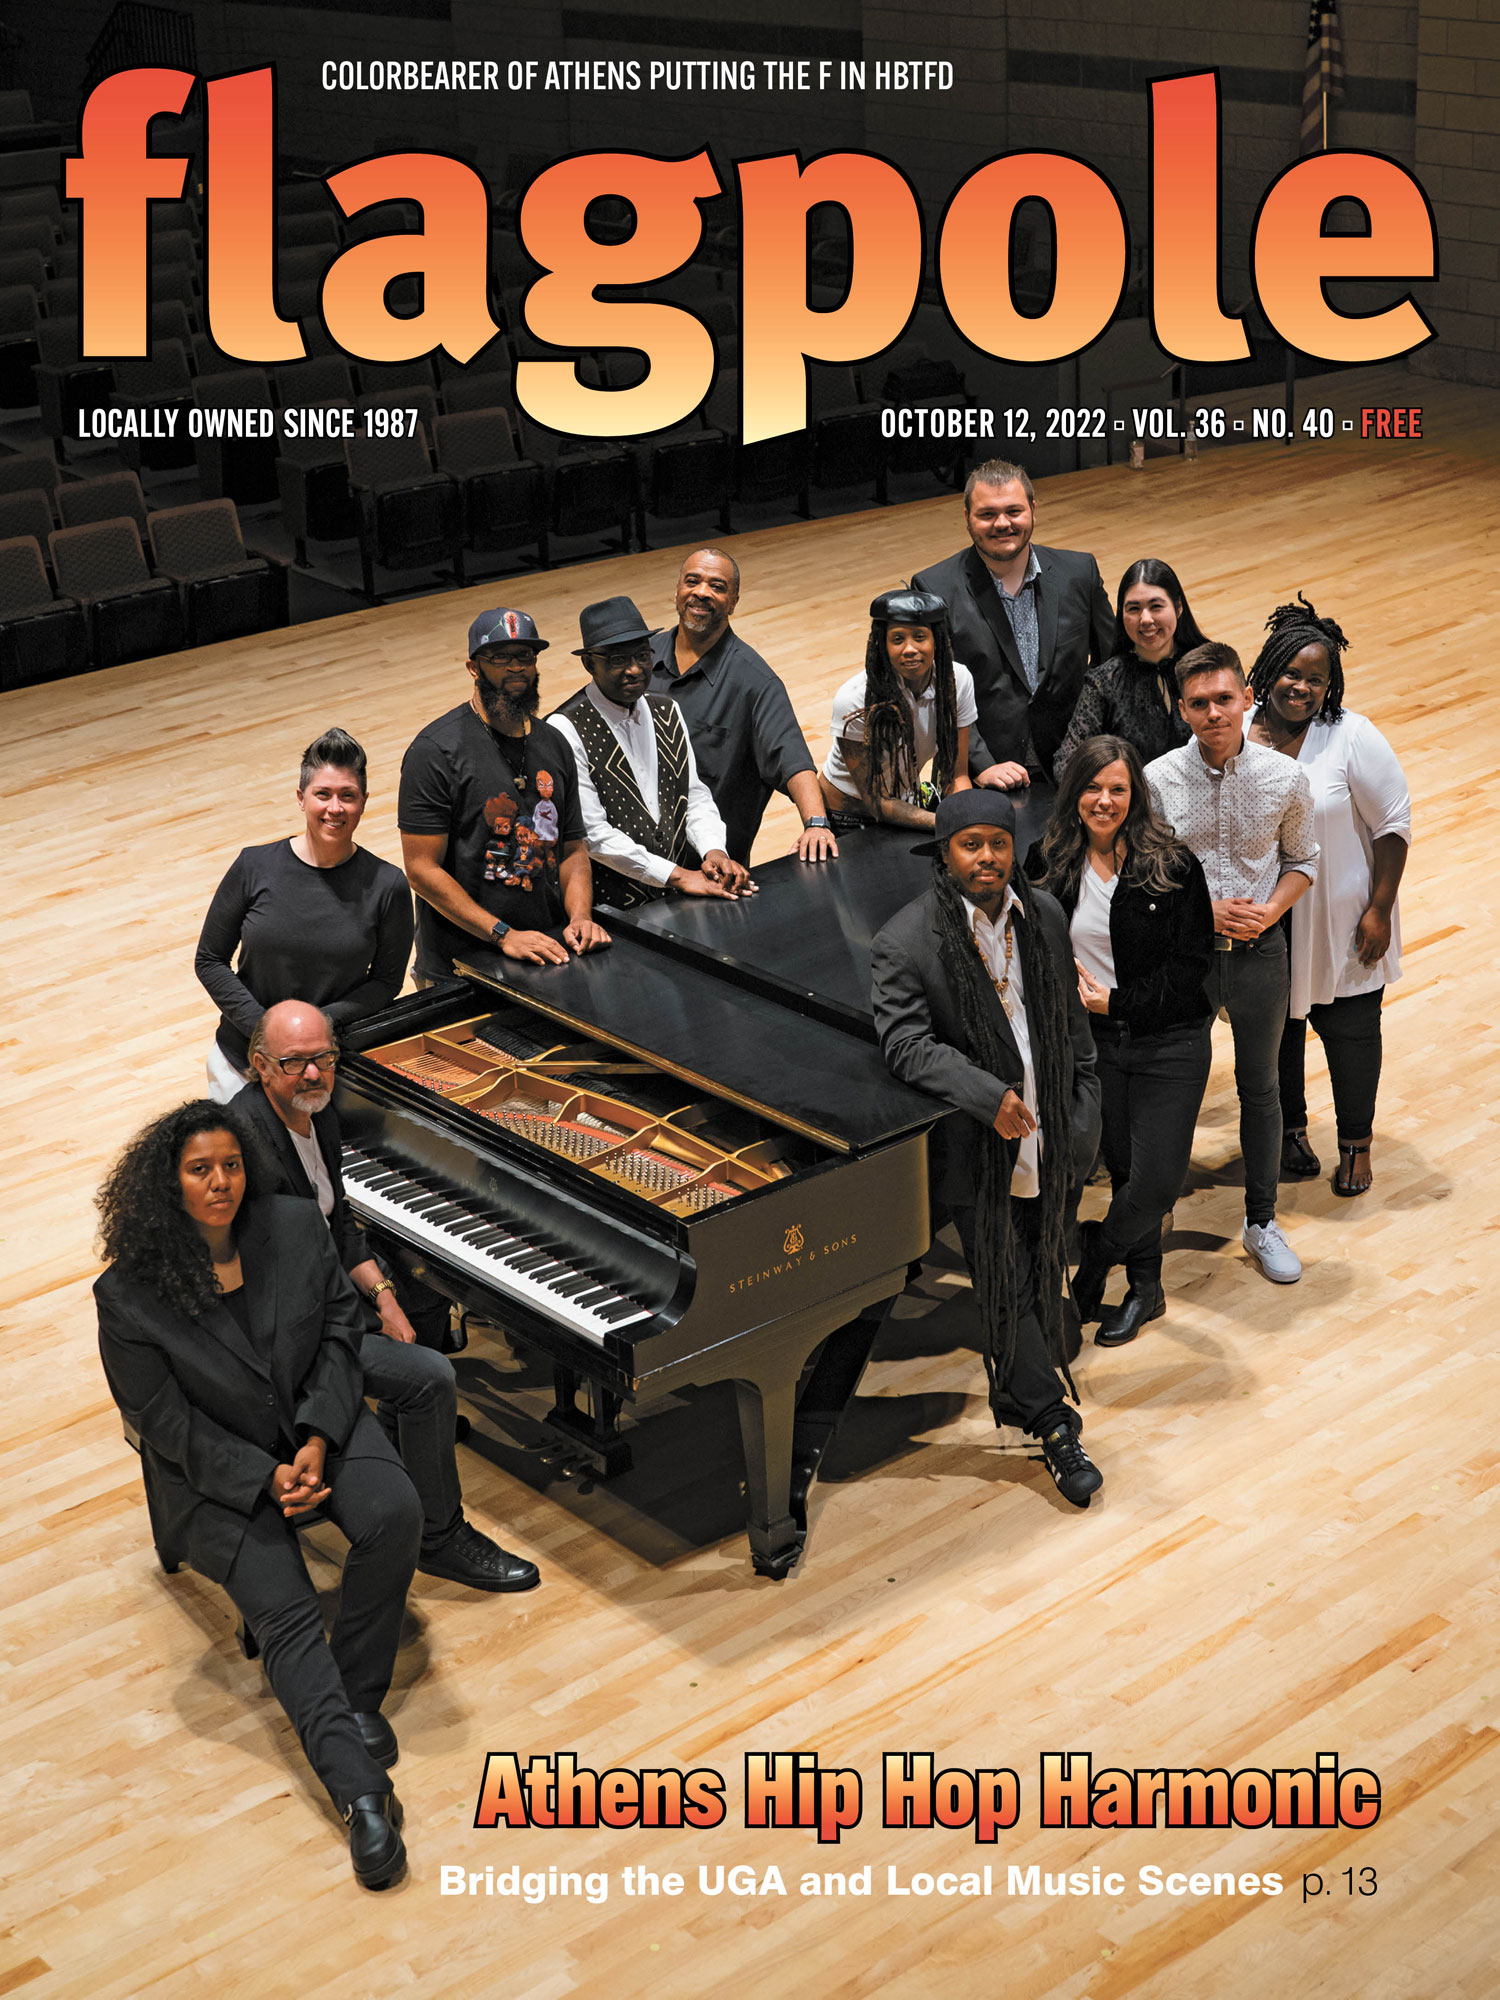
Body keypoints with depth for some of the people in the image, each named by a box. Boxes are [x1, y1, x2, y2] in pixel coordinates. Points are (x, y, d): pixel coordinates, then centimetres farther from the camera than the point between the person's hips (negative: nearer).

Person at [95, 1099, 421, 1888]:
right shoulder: (129, 1296, -14)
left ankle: (357, 1694, -7)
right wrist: (264, 1479, -21)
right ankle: (363, 1793, -32)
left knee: (394, 1513, -27)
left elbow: (340, 1332, 1)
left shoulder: (297, 1228, -4)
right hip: (216, 1473, -3)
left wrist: (318, 1440, -13)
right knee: (284, 1611, -21)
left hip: (317, 1428, 3)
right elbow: (169, 1424, -11)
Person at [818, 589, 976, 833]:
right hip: (849, 814, -4)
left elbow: (956, 774, -6)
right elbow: (874, 800, -22)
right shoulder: (854, 699, -27)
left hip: (908, 798, 4)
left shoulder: (958, 679, -14)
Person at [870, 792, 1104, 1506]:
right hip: (981, 1150, -5)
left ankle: (1017, 1389, 37)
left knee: (1043, 1276, 18)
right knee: (1005, 1289, 1)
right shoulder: (905, 943, -17)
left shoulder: (1043, 914, 2)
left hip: (1052, 1136, 5)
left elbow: (1070, 1018, 11)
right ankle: (1052, 1424, 11)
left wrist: (1084, 1110, 8)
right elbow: (907, 1044, -23)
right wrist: (991, 1097, -31)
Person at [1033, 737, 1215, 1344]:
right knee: (1124, 1170, 10)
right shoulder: (1052, 865, 0)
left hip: (1169, 1042, -3)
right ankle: (1144, 1289, 28)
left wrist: (1116, 1001, -14)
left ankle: (1089, 1274, 16)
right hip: (1094, 1038, 3)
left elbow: (1192, 965, -10)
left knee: (1156, 1182, -7)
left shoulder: (1172, 864, -11)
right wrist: (1074, 988, -6)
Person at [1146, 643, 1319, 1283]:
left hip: (1259, 949, 1)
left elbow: (1301, 861, 6)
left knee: (1260, 1087, 13)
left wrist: (1268, 911, -12)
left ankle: (1261, 1222, 28)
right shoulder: (1157, 780, -11)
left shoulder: (1286, 779, -8)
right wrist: (1203, 910, -15)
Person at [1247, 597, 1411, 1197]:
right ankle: (1290, 1130, 38)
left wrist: (1380, 910, -13)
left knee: (1349, 1029, 11)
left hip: (1342, 922, -2)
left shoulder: (1352, 738, -16)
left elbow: (1394, 823, -11)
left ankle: (1356, 1141, 31)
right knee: (1275, 1028, 15)